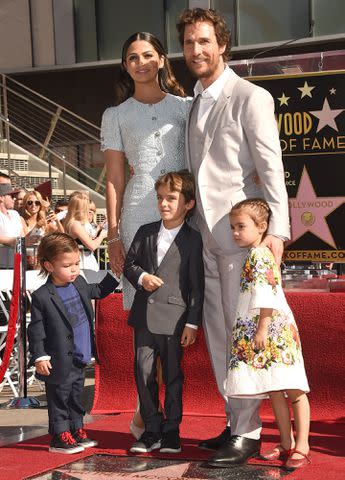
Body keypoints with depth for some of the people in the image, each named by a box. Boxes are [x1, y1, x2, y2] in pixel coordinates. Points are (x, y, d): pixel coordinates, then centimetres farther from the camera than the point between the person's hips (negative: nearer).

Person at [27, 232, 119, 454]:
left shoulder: (80, 284, 4)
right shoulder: (42, 297, -17)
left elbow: (98, 291, 25)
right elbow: (36, 330, -14)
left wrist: (115, 275, 17)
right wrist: (40, 357, -17)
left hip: (80, 360, 7)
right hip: (60, 362, -7)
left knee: (77, 398, 18)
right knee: (59, 399, 3)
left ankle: (77, 431, 29)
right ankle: (60, 437, 12)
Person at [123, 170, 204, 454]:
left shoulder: (192, 240, -4)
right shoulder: (146, 232, 9)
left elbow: (197, 285, -5)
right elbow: (129, 263, 15)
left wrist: (192, 323, -7)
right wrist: (141, 277, -8)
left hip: (173, 318, -4)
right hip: (144, 316, 4)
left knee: (173, 376, 6)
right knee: (143, 372, 6)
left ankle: (172, 431, 18)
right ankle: (152, 430, 18)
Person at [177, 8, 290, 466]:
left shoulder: (250, 97, -5)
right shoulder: (194, 104, 17)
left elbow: (271, 168, -10)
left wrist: (276, 230, -18)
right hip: (205, 233, 7)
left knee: (243, 330, -5)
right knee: (218, 332, 10)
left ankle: (248, 432, 3)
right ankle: (235, 423, 20)